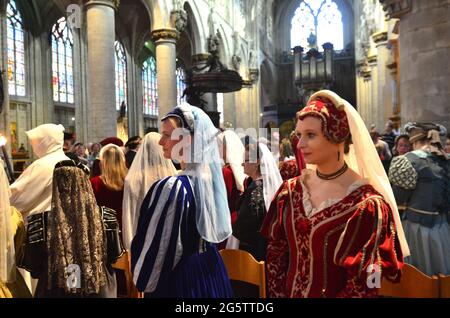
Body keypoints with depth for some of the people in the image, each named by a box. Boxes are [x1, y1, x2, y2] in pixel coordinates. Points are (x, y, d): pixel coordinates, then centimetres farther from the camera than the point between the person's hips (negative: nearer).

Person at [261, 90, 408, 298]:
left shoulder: (367, 203, -19)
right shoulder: (290, 191, -8)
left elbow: (363, 284, -16)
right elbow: (275, 254, -1)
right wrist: (278, 294, -7)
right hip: (291, 293, 4)